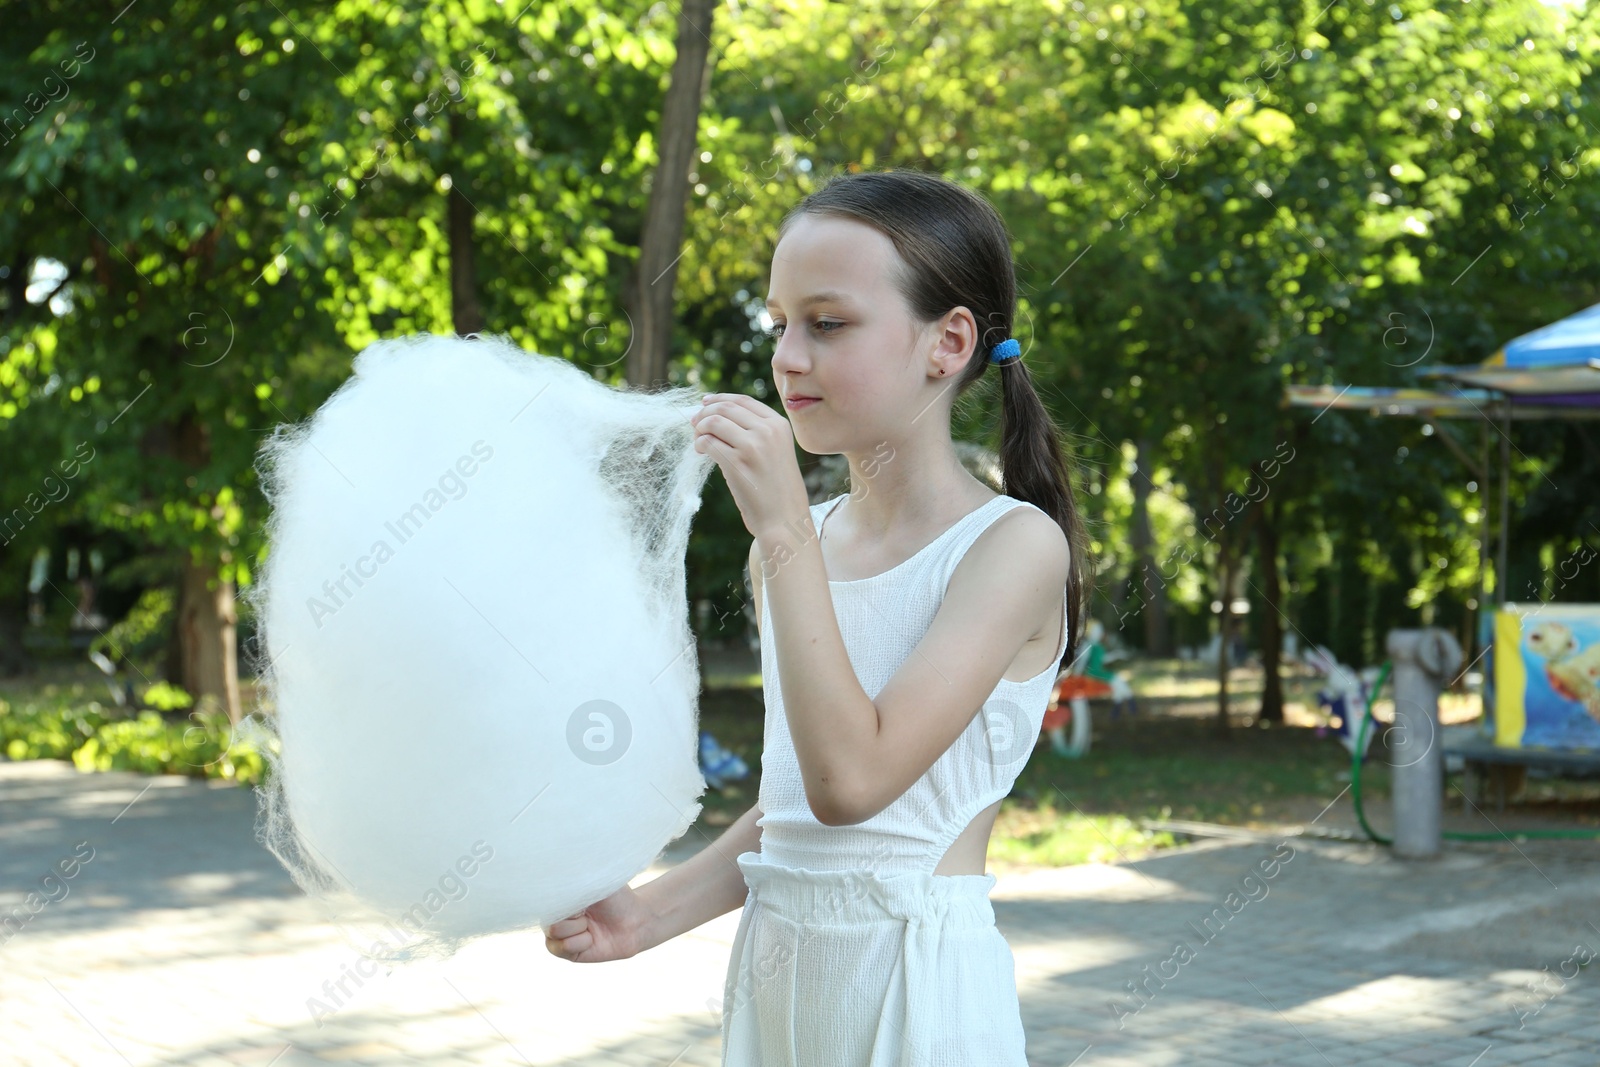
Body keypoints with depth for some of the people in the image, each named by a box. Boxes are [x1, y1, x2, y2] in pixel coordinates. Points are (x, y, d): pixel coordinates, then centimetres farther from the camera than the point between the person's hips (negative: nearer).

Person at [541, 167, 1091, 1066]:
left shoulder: (1013, 544, -12)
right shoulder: (797, 543, 6)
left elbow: (850, 780, -22)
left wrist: (785, 533, -22)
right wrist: (654, 913, 4)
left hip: (916, 984, -6)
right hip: (775, 972, 6)